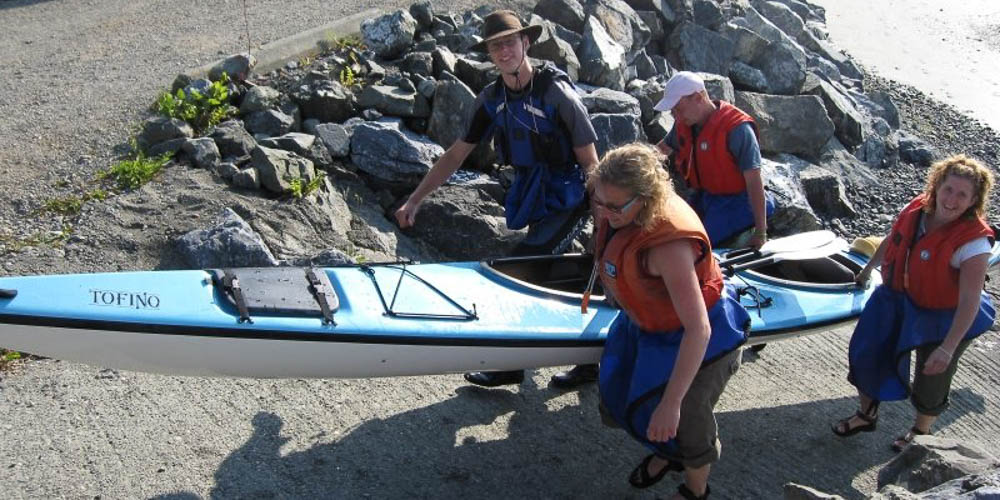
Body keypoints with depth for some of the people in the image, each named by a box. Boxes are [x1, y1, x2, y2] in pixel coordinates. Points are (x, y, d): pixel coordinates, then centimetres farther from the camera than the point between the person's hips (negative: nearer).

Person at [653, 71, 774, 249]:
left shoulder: (736, 129, -25)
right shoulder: (684, 123, -1)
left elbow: (754, 182, -25)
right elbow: (664, 147, 22)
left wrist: (760, 232, -26)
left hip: (733, 200, -8)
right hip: (703, 196, 8)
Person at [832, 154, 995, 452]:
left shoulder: (973, 241, -28)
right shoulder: (918, 209, -12)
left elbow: (970, 302, -30)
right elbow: (892, 241, 10)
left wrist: (948, 348, -35)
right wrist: (868, 268, 25)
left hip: (943, 318, -5)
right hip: (899, 299, 6)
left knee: (931, 380, 12)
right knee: (867, 353, 15)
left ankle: (921, 432, 44)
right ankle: (866, 415, 41)